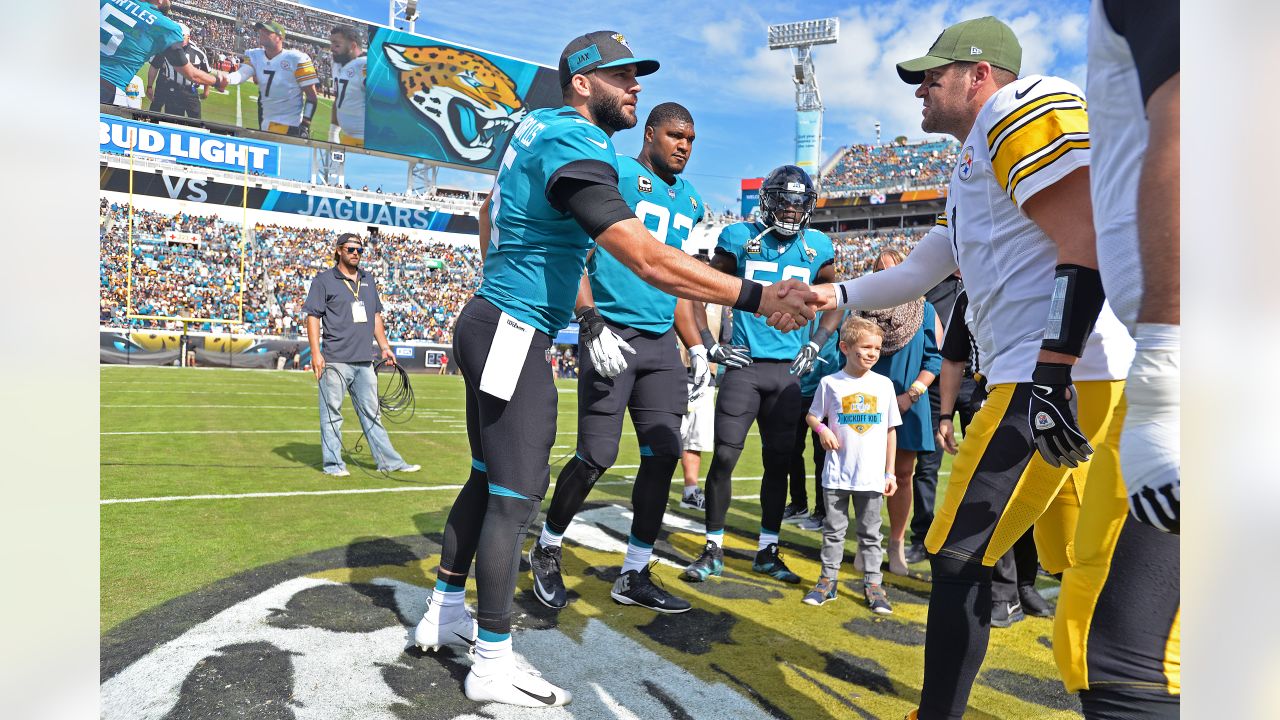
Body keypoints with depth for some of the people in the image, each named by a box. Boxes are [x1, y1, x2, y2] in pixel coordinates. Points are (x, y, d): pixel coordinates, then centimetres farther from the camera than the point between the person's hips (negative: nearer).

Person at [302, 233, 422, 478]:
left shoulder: (368, 279, 17)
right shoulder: (324, 280, 0)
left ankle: (389, 461, 14)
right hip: (335, 360, -5)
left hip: (365, 361, 6)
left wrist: (384, 347, 15)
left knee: (372, 412, 11)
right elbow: (313, 317, -4)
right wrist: (316, 353, -12)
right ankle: (333, 464, 11)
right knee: (332, 413, 1)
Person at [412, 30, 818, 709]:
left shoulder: (537, 127, 13)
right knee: (517, 494, -4)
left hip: (487, 322, 10)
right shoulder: (575, 148, -19)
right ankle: (492, 664, 8)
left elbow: (490, 208, 27)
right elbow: (649, 260, -28)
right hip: (511, 335, -10)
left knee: (489, 477, 17)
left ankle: (444, 614, 31)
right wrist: (757, 298, -28)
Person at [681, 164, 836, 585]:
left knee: (778, 462, 8)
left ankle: (767, 552, 21)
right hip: (744, 364, -2)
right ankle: (713, 550, 9)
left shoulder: (817, 248, 6)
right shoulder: (740, 238, -1)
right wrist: (708, 343, -4)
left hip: (788, 369, 3)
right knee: (724, 456, -5)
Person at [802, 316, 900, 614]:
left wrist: (890, 472, 6)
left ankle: (873, 583, 20)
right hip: (837, 474, -1)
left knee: (870, 533, 10)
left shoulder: (884, 384, 3)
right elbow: (812, 415, 7)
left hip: (872, 475, 1)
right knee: (833, 529, 9)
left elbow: (891, 430, 7)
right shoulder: (830, 383, -2)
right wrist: (822, 429, -16)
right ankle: (828, 579, 20)